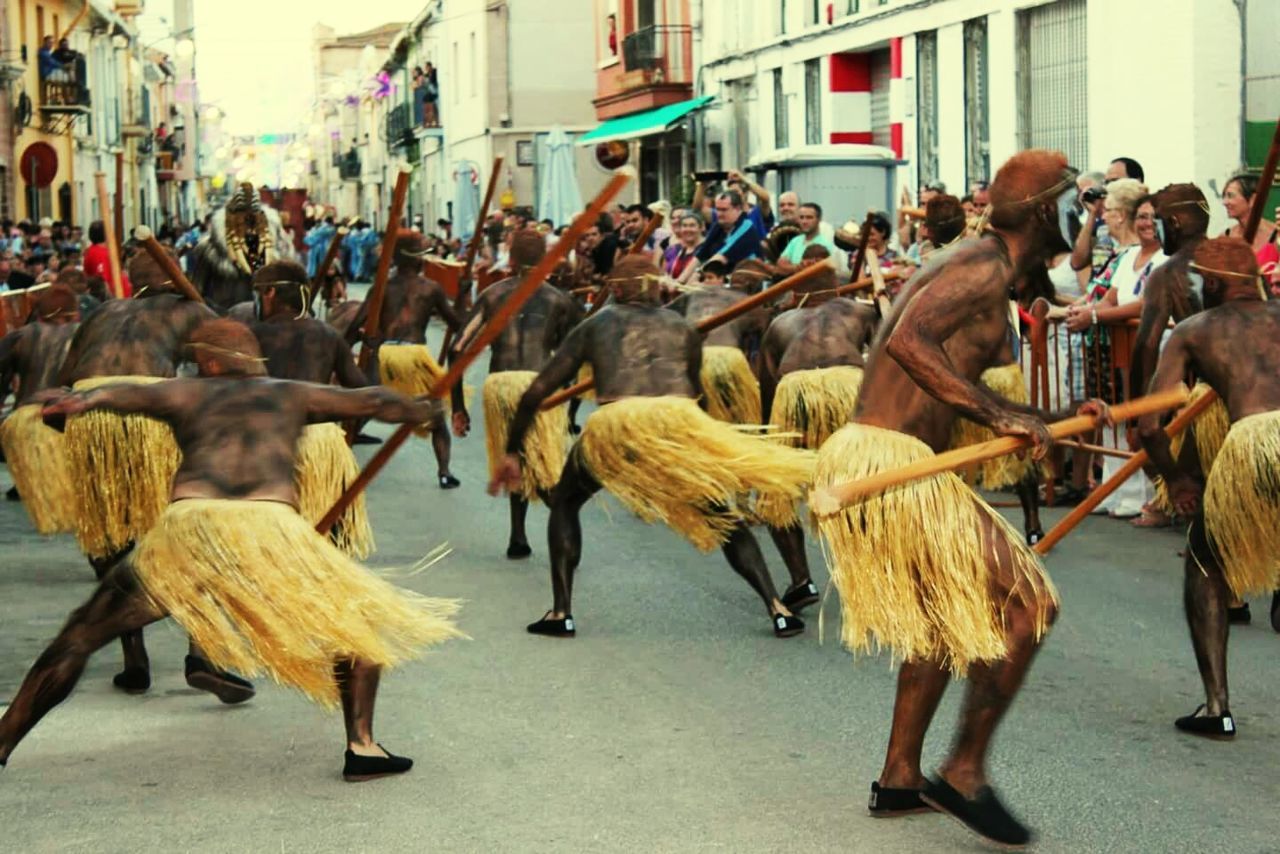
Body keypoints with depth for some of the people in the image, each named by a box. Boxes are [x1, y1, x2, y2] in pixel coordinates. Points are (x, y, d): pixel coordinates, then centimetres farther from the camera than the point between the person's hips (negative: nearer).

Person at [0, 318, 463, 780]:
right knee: (359, 621, 21)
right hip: (270, 525, 0)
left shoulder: (186, 393, 27)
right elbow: (375, 402, 36)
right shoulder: (291, 395, 30)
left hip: (189, 522, 0)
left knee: (80, 635, 14)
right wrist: (426, 411, 55)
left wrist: (82, 401, -13)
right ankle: (361, 746, 6)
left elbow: (131, 394, 6)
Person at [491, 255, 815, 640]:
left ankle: (561, 613, 14)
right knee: (727, 517, 19)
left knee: (564, 503, 25)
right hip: (678, 419, 1)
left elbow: (537, 392, 23)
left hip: (615, 423, -1)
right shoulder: (682, 327, 28)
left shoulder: (595, 325, 25)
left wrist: (512, 453, 29)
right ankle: (778, 611, 7)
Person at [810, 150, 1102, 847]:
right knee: (1022, 606, -6)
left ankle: (899, 778, 30)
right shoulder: (986, 267, -12)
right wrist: (995, 412, -26)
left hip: (870, 457, 11)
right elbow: (907, 341, -27)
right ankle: (965, 774, 0)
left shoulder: (981, 267, 20)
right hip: (889, 460, -11)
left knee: (941, 620, 23)